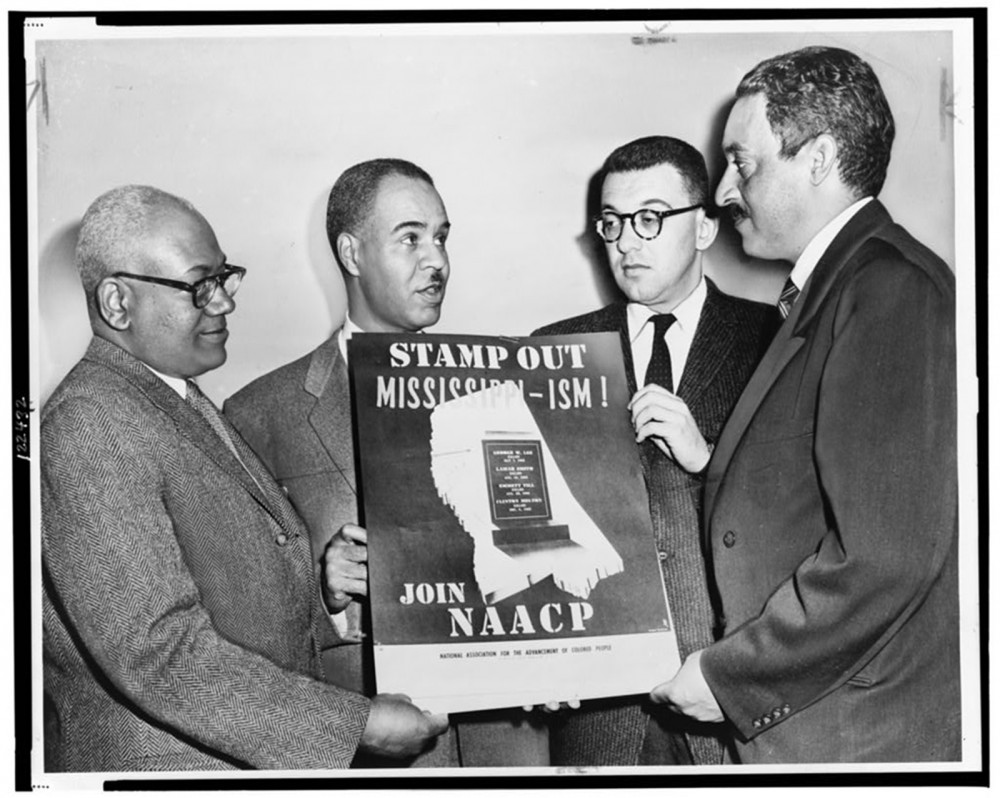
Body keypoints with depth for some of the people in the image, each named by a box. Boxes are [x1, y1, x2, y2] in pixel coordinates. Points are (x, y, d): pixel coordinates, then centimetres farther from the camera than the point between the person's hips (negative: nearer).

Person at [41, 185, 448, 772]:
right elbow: (157, 651, -26)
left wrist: (321, 580, -1)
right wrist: (354, 724, -23)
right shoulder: (88, 425, -19)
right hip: (167, 760, -9)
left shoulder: (186, 402, 12)